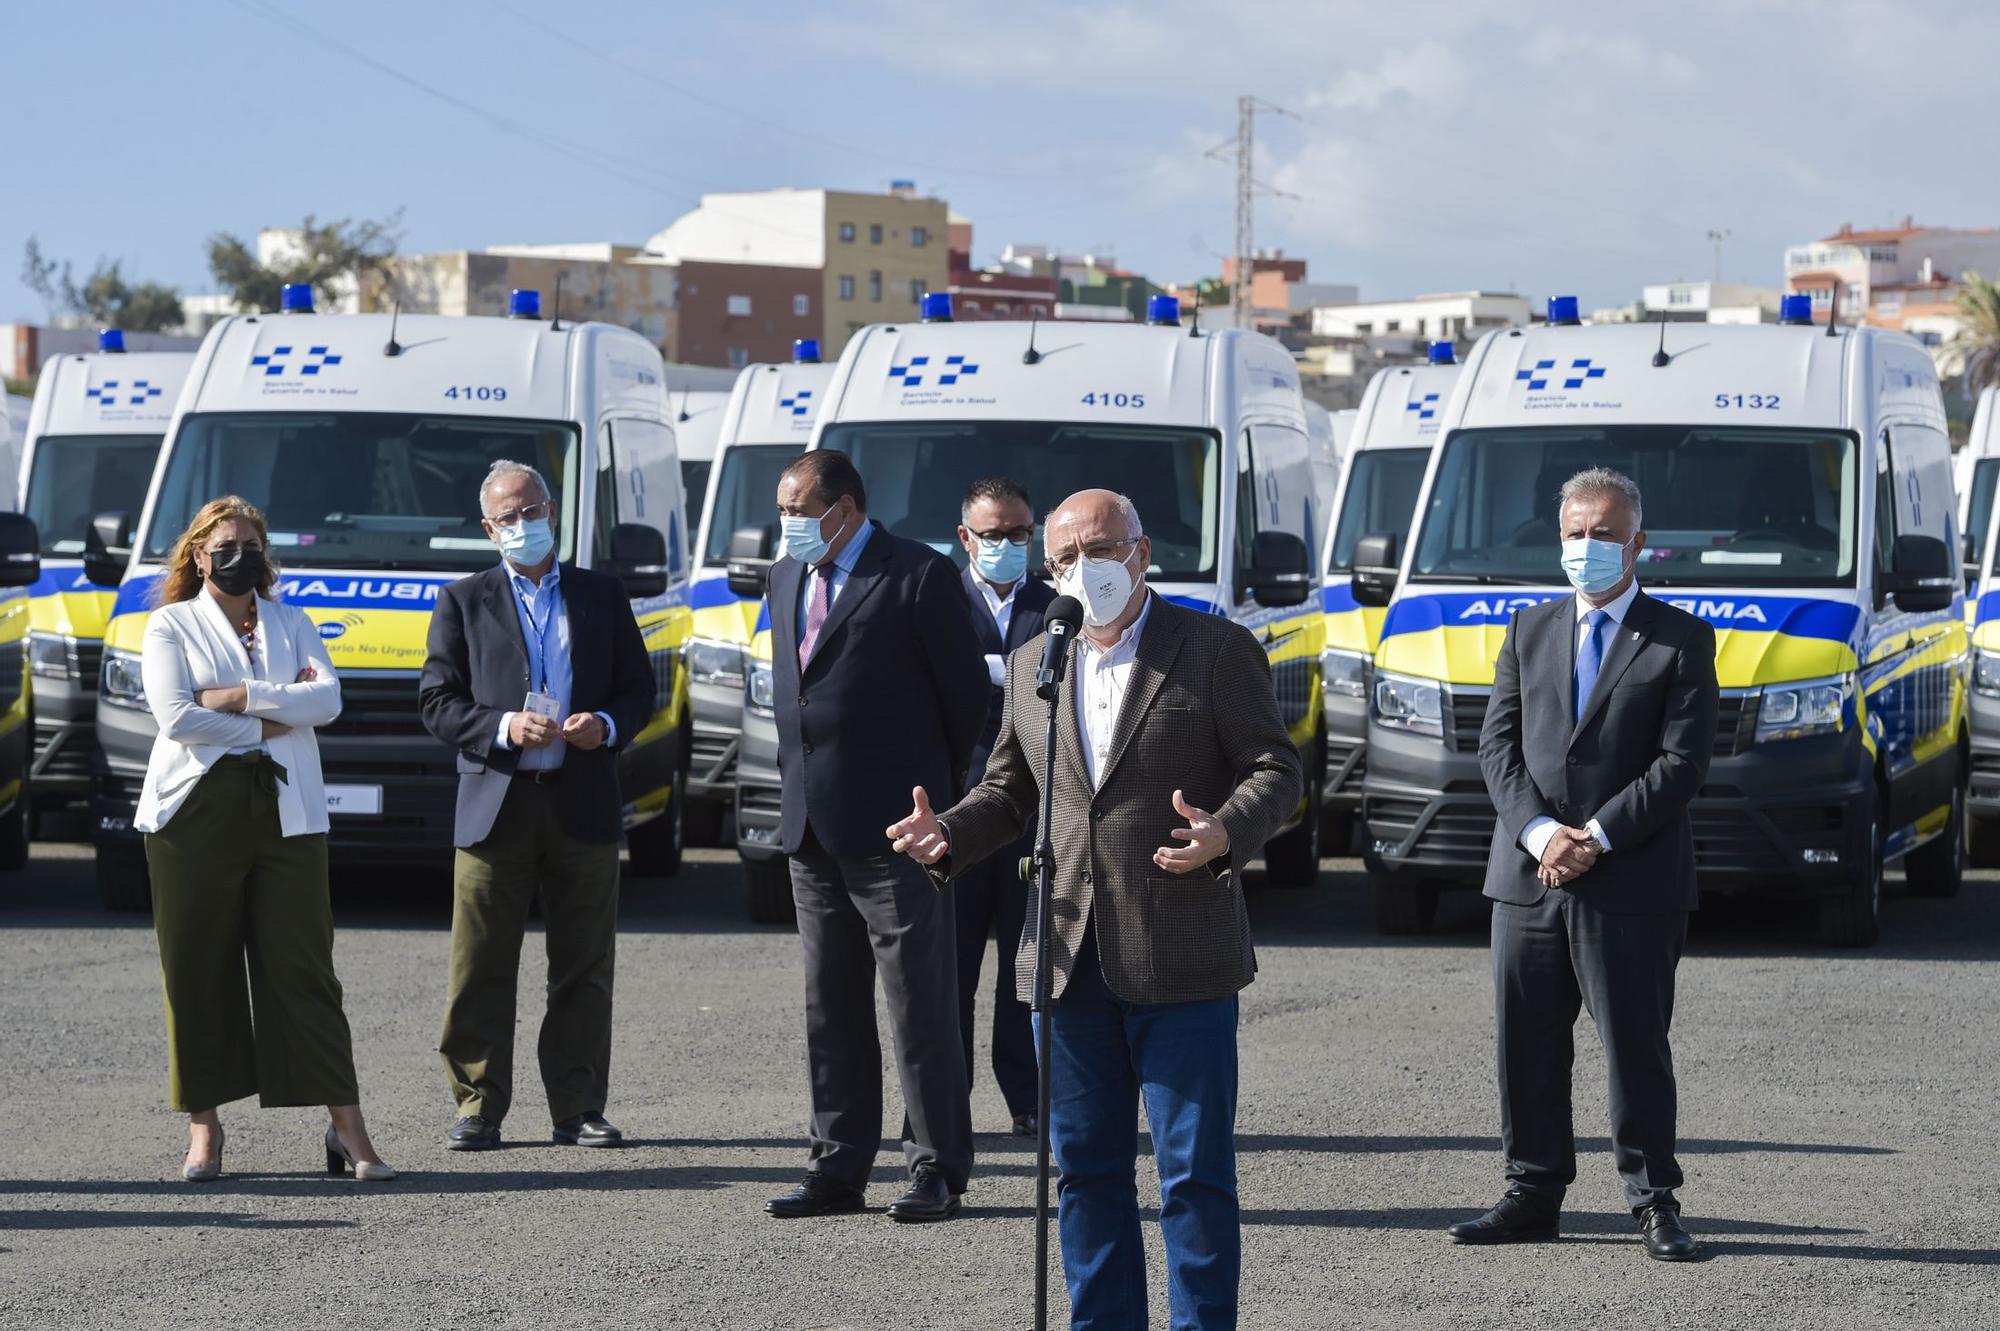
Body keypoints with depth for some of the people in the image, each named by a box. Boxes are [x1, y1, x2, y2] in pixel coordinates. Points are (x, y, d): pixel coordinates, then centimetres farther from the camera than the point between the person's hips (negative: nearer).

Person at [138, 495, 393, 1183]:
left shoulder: (291, 623, 16)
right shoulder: (171, 625, 7)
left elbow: (328, 698, -1)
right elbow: (176, 716, -8)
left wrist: (239, 698, -9)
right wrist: (273, 718, -6)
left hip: (286, 811, 2)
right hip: (196, 812, -1)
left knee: (303, 967, -2)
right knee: (197, 972, 0)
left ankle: (347, 1128, -4)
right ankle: (203, 1126, 9)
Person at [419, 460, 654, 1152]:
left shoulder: (603, 596, 13)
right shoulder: (463, 602, 8)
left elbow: (639, 688, 13)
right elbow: (437, 701, 3)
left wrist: (606, 725, -8)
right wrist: (504, 727, -14)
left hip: (584, 806, 1)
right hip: (495, 805, -1)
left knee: (584, 967, 4)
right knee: (481, 972, -2)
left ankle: (578, 1109, 10)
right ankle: (479, 1108, 4)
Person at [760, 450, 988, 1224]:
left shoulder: (919, 577, -9)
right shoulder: (786, 579, 14)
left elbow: (966, 692, -4)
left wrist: (935, 783, 6)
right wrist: (801, 783, 15)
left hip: (893, 827, -7)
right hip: (812, 830, 8)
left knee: (921, 1007, -3)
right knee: (831, 1008, 11)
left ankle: (937, 1170, 1)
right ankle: (837, 1168, 16)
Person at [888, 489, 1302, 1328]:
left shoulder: (1217, 650, 0)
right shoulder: (1030, 666, 14)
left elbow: (1275, 769, -3)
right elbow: (1011, 788, 21)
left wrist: (1225, 834, -23)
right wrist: (949, 836, 1)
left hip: (1178, 962, -5)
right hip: (1069, 962, 5)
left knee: (1195, 1171, -2)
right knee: (1085, 1167, 9)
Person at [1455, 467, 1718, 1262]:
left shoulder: (1680, 639, 1)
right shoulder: (1529, 631, 14)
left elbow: (1681, 761, -7)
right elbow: (1498, 746, 6)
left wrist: (1596, 837, -15)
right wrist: (1541, 832, -11)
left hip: (1633, 881, -4)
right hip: (1529, 877, 4)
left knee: (1636, 1046, -2)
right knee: (1527, 1047, 7)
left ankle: (1654, 1203, 4)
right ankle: (1533, 1196, 15)